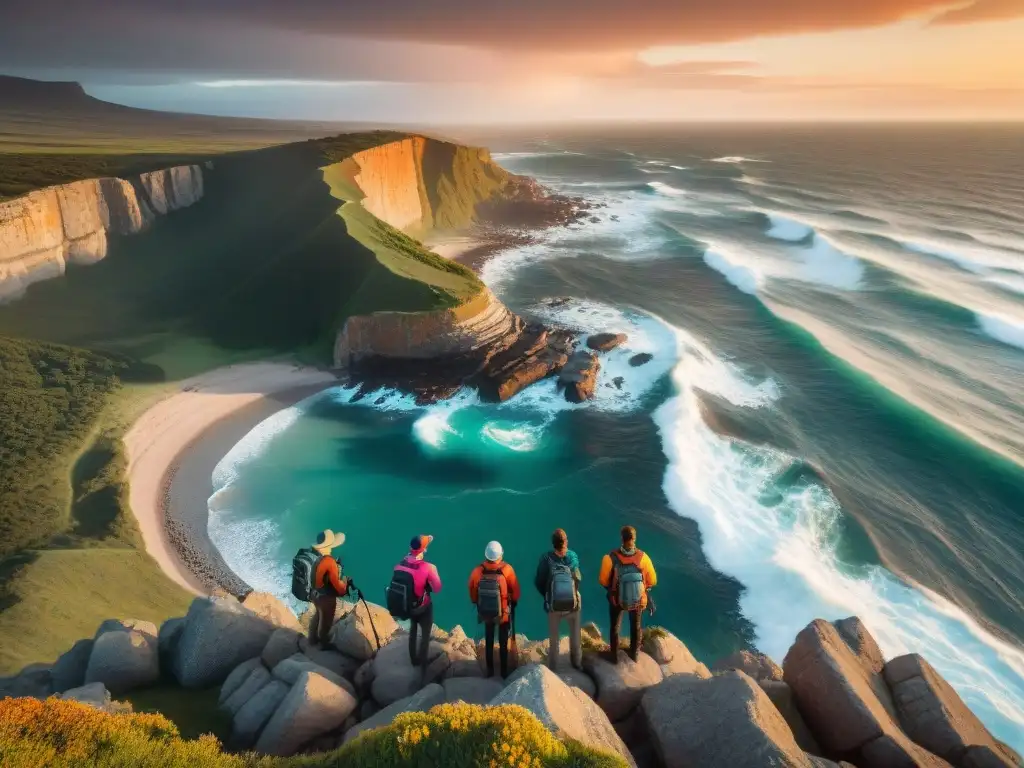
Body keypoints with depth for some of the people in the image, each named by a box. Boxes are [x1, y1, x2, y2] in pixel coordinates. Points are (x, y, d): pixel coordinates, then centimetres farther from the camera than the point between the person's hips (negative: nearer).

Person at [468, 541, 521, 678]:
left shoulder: (477, 571, -19)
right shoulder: (507, 570, -24)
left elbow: (472, 591, -5)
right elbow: (515, 590, -11)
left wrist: (477, 603, 15)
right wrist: (514, 603, 9)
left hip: (485, 612, 2)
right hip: (503, 613, -1)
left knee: (488, 641, 20)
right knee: (503, 642, 16)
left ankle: (490, 670, 31)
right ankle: (504, 671, 27)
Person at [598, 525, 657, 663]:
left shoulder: (611, 558, -30)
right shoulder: (643, 557, -26)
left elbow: (603, 580, -14)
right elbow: (652, 581, -11)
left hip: (617, 600, -1)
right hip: (638, 600, 1)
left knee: (615, 628, 26)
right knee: (635, 627, 29)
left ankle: (614, 656, 44)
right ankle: (634, 654, 49)